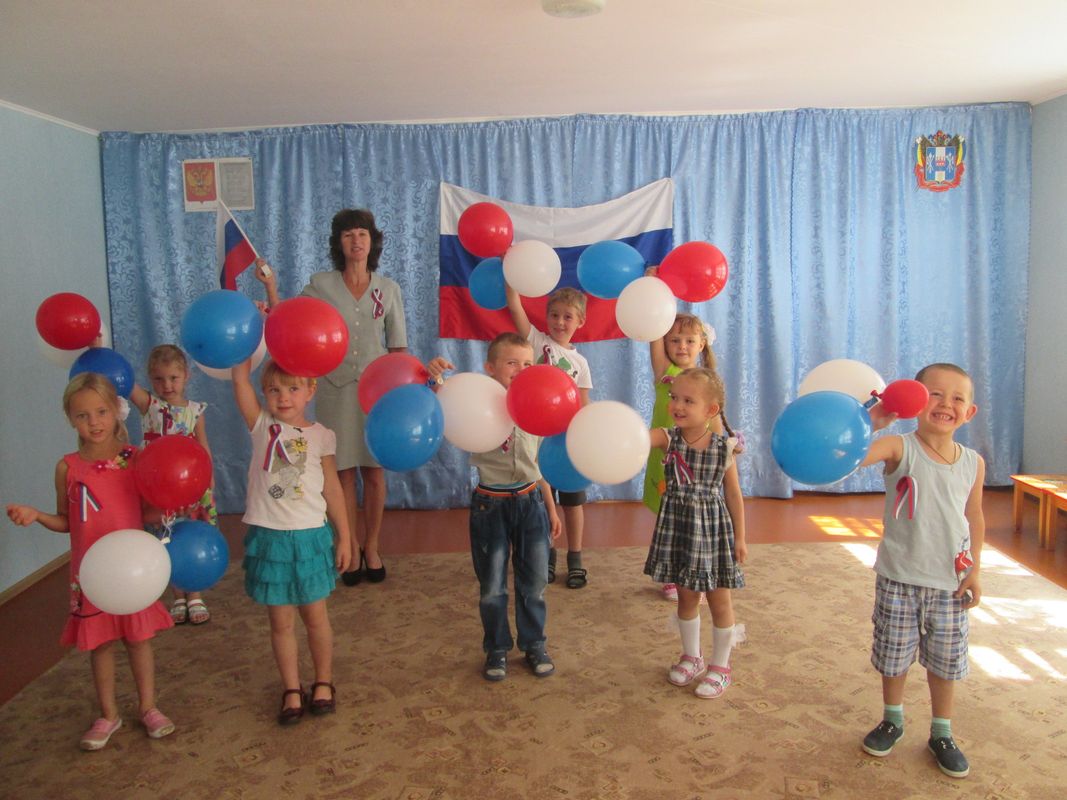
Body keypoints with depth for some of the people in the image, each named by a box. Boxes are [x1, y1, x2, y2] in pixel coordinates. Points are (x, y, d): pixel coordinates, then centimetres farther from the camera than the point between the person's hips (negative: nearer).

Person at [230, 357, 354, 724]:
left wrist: (344, 536, 3)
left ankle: (323, 683, 30)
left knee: (315, 617, 12)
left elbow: (332, 489, 3)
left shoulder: (320, 435, -1)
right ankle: (291, 690, 25)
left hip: (310, 536, 0)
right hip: (269, 537, 1)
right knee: (280, 622, 10)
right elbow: (240, 379, -12)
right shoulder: (262, 426, 0)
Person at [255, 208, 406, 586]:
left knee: (374, 470, 5)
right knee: (344, 471, 4)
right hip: (335, 387, 0)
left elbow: (398, 347, 6)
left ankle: (372, 547, 19)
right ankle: (352, 548, 18)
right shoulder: (320, 285, 1)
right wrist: (270, 286, -11)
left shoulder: (388, 289, 4)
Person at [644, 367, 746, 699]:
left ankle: (720, 666, 27)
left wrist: (739, 537, 0)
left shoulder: (724, 447, -12)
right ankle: (692, 657, 36)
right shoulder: (668, 438, -11)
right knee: (686, 596, 16)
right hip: (678, 525, 2)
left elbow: (734, 493, -3)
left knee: (720, 600, 9)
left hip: (714, 527, -2)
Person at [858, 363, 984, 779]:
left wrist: (975, 568, 5)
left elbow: (974, 517, 9)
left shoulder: (973, 463, 0)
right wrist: (874, 420, -44)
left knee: (945, 660, 13)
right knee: (894, 654, 12)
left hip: (950, 581, 3)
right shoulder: (900, 449, -13)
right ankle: (892, 720, 37)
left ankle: (941, 733, 34)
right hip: (899, 577, -2)